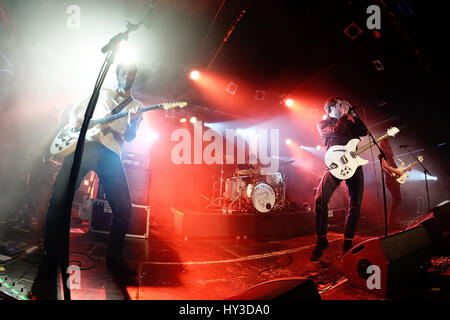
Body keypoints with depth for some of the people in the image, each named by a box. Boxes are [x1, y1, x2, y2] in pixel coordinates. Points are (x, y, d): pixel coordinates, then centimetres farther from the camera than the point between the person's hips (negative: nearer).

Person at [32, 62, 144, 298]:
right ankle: (48, 264, -6)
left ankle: (114, 259, 10)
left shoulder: (137, 106, 22)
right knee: (59, 198, -15)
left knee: (124, 209, -9)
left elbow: (129, 137, 10)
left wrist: (133, 123, -12)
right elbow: (76, 110, 26)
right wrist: (76, 124, 5)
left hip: (111, 152, 1)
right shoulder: (102, 93, 24)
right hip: (84, 144, 0)